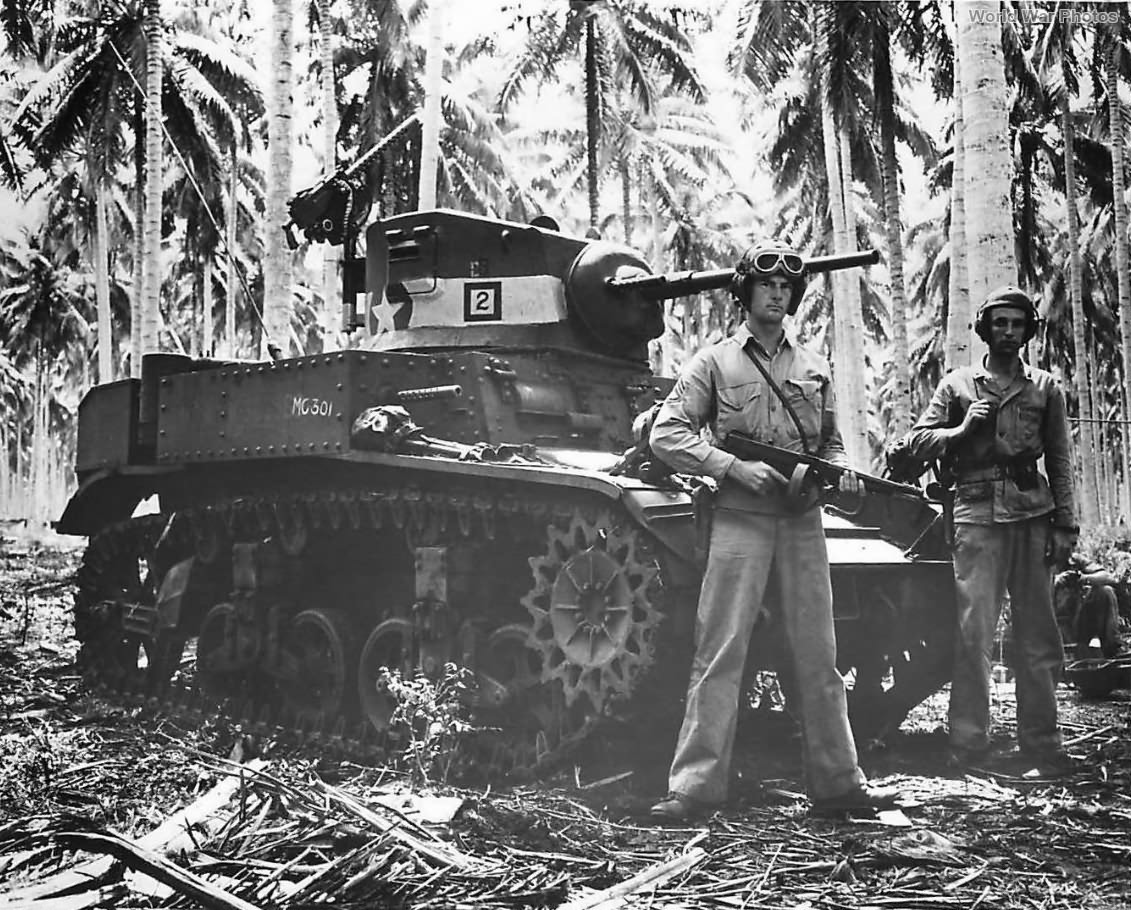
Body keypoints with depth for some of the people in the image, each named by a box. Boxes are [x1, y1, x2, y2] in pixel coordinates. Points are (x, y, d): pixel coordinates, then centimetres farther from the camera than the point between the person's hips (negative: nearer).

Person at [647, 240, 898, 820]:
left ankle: (837, 782, 17)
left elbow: (830, 440, 24)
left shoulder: (813, 368, 16)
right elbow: (666, 435, -5)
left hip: (802, 521, 4)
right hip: (740, 519, -4)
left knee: (818, 657, 9)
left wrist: (841, 472, 1)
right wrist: (734, 467, -15)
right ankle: (694, 785, -2)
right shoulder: (715, 362, 3)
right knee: (720, 654, -6)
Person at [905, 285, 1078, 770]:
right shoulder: (957, 384, 11)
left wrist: (1065, 525, 5)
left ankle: (1040, 739, 12)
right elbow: (918, 440, 9)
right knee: (972, 631, -6)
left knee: (1038, 635, 4)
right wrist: (963, 429, -8)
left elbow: (1059, 462, 12)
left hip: (1032, 516, 2)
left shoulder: (1045, 388, 14)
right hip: (977, 516, -2)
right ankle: (968, 739, 0)